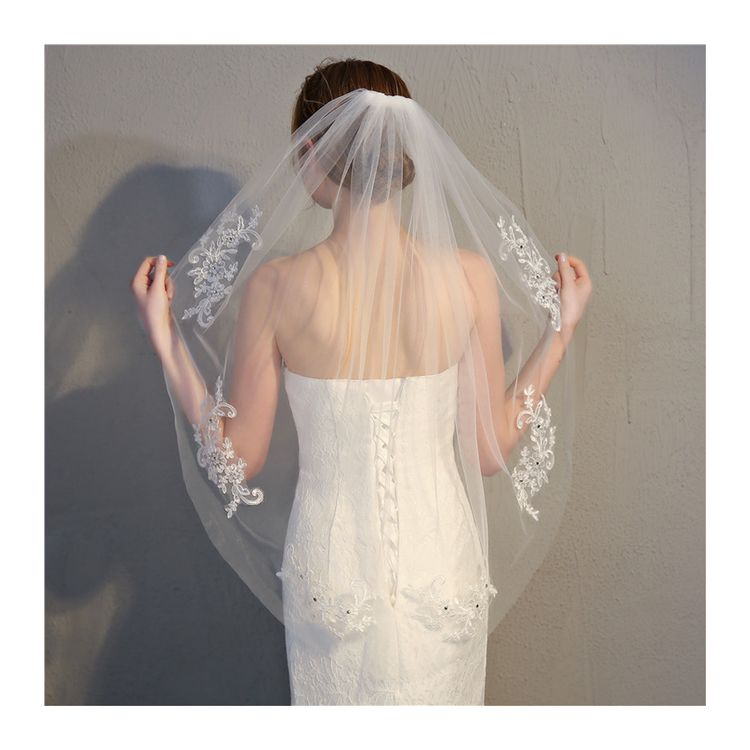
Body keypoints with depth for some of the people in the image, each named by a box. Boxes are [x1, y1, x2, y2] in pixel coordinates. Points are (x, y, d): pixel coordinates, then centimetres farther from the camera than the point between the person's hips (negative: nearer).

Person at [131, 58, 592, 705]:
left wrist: (165, 336, -2)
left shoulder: (274, 285, -17)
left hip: (329, 572, 0)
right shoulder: (471, 273, -15)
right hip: (443, 565, 1)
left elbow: (240, 459, -8)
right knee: (440, 702, 26)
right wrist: (563, 328, 3)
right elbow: (492, 449, -6)